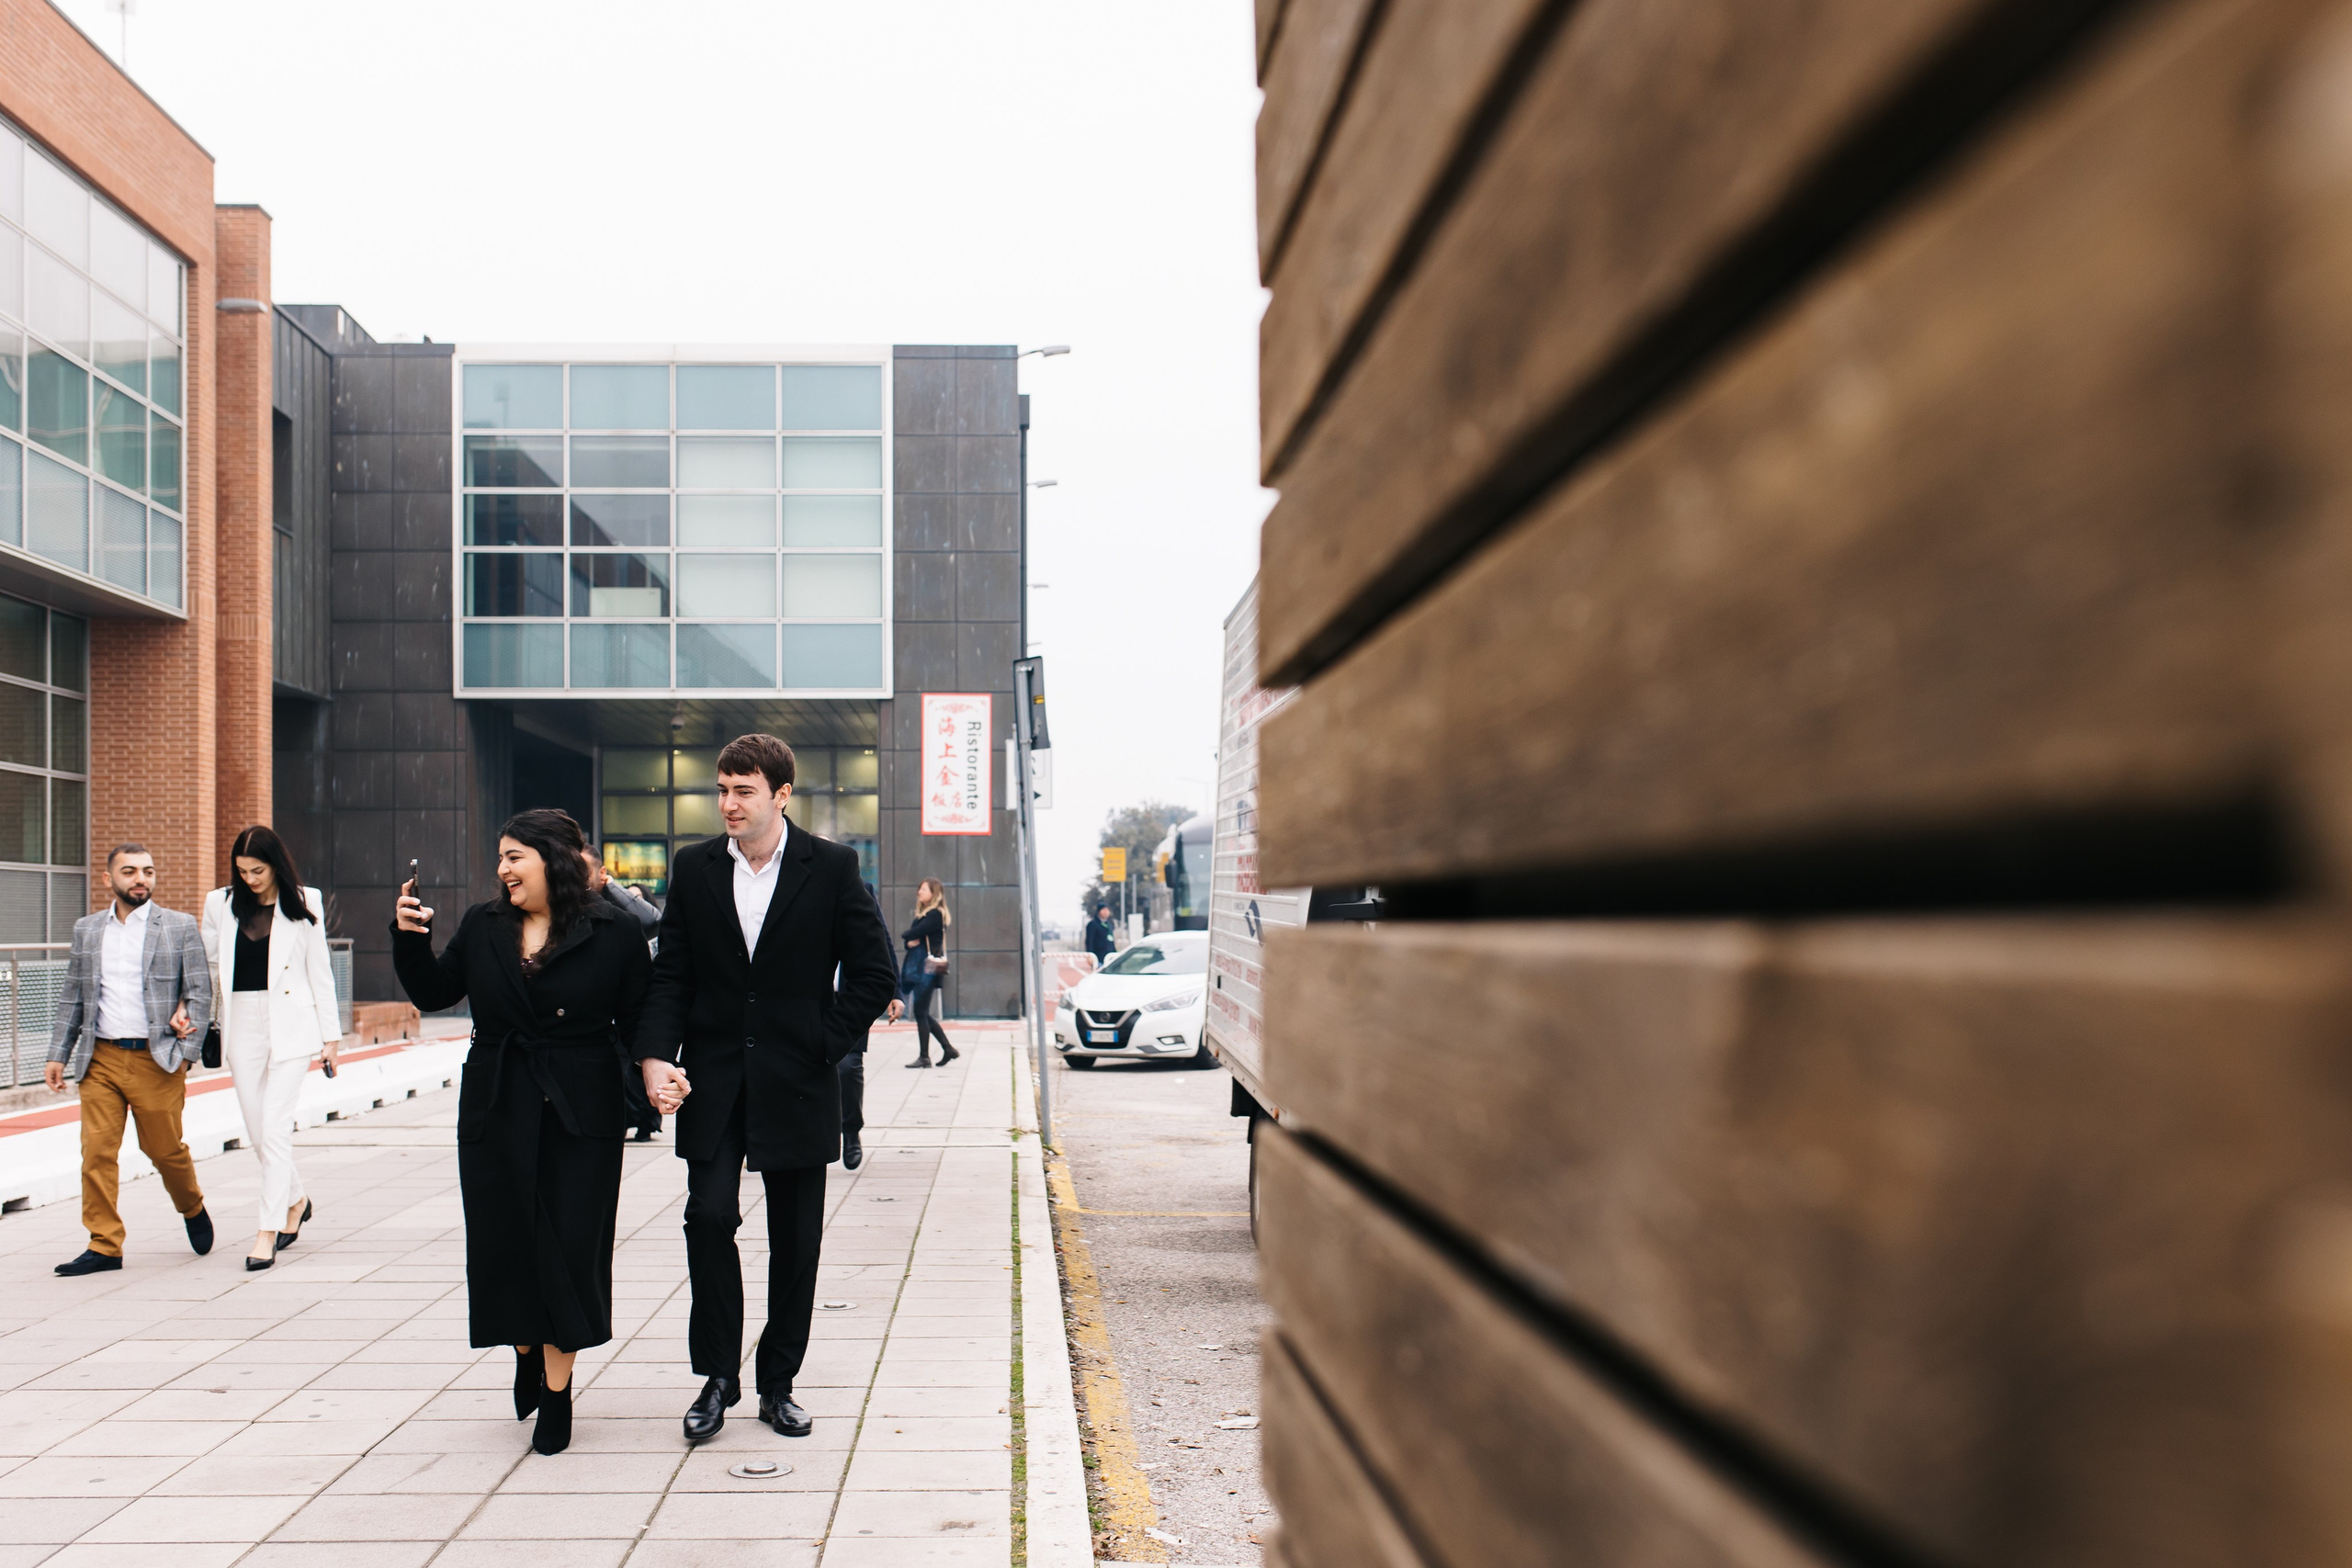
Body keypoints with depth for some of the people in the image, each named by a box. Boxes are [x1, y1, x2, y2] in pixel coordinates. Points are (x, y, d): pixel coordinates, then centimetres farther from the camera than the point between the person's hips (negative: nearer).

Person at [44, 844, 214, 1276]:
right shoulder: (87, 930, 11)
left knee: (165, 1149, 5)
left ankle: (193, 1209, 32)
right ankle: (104, 1245, 4)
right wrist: (58, 1055, 10)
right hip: (101, 1058, 3)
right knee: (97, 1151, -3)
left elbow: (200, 992, 0)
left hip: (156, 1061, -3)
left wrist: (188, 1050, -8)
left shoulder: (180, 927, 1)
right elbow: (72, 998, 16)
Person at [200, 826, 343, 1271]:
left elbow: (319, 969, 4)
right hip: (242, 1025, 3)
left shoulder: (304, 903, 1)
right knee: (257, 1131, 8)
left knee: (275, 1128, -9)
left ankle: (268, 1231, -6)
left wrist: (330, 1033, 3)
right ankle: (296, 1199, 32)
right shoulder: (220, 904, 6)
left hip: (290, 1025, -3)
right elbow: (208, 967, 13)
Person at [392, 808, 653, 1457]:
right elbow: (434, 993, 12)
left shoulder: (612, 934, -5)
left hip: (580, 1117, -4)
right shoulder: (483, 927, 7)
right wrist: (410, 938, -2)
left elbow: (638, 1021, -4)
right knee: (506, 1243, 9)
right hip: (496, 1114, 4)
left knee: (568, 1247, 0)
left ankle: (557, 1391, 14)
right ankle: (527, 1356, 34)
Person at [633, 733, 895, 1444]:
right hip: (712, 1083, 1)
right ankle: (718, 1378, 8)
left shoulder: (831, 867, -3)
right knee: (709, 1218, -7)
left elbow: (873, 973, -1)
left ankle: (777, 1384, 19)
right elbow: (671, 974, 4)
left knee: (796, 1241, 6)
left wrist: (823, 1046, -7)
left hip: (796, 1084, -1)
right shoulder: (694, 868, 5)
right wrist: (656, 1057, -10)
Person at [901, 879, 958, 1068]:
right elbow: (910, 938, 12)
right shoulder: (922, 914, 18)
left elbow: (914, 933, -19)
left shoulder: (936, 914, -11)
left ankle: (924, 1057, 0)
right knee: (923, 1013, 11)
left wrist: (905, 935, 2)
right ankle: (948, 1049, 16)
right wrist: (909, 941, -10)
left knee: (920, 1012, -6)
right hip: (918, 968, 10)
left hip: (928, 969, -10)